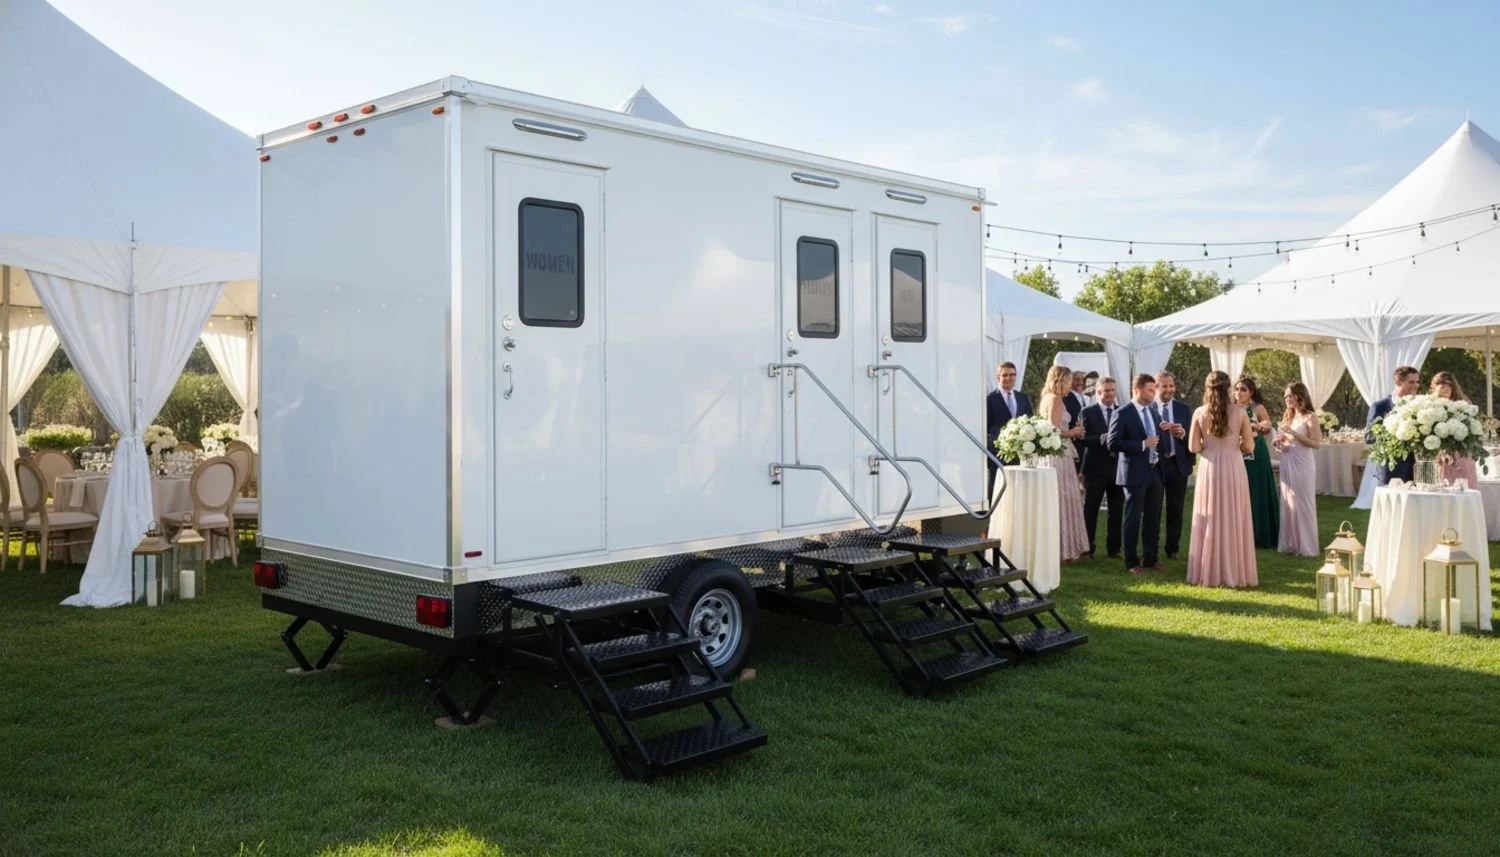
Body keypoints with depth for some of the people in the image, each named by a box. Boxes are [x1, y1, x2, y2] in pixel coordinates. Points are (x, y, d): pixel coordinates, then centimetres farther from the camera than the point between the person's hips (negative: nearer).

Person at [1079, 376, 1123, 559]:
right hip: (1096, 468, -3)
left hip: (1118, 467, 3)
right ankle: (1088, 548, 12)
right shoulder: (1088, 412, -1)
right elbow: (1084, 439, -11)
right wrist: (1103, 438, -23)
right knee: (1090, 511, 3)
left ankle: (1114, 548, 17)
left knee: (1116, 511, 8)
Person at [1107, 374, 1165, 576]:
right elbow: (1113, 444, -17)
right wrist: (1143, 444, -20)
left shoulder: (1154, 412, 11)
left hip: (1154, 472, 7)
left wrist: (1159, 455, 8)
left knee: (1153, 519, 12)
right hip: (1135, 474, -6)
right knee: (1133, 519, 2)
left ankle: (1150, 558, 23)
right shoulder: (1123, 414, -11)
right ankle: (1132, 562, 10)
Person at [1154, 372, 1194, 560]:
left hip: (1178, 464, 3)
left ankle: (1172, 548, 21)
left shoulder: (1184, 409, 6)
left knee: (1176, 510, 10)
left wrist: (1183, 433, -18)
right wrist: (1158, 429, -29)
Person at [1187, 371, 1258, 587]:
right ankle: (1235, 572, 13)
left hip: (1209, 469, 0)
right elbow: (1249, 446, -1)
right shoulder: (1240, 412, -4)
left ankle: (1209, 573, 11)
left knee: (1210, 521, 8)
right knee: (1234, 521, 8)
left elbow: (1193, 447, -4)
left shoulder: (1199, 413, -4)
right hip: (1233, 468, 0)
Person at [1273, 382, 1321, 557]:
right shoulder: (1287, 416, 13)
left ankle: (1306, 546, 5)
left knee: (1302, 504, -3)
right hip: (1287, 463, 7)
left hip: (1302, 464, -7)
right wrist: (1280, 442, -1)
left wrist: (1293, 433, -19)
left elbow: (1316, 443, -14)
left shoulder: (1310, 417, -7)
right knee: (1288, 503, 8)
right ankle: (1290, 544, 14)